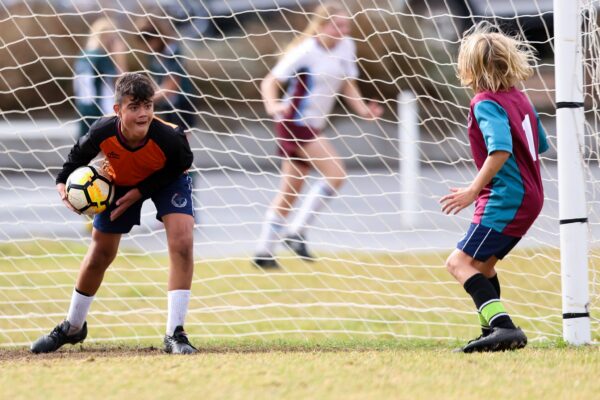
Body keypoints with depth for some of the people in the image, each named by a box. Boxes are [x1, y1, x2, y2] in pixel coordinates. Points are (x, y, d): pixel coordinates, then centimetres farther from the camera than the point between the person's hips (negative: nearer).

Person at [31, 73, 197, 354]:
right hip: (121, 181, 2)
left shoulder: (168, 137, -39)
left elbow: (179, 165, -18)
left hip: (165, 180, -2)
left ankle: (175, 334, -16)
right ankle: (72, 328, 35)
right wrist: (63, 184, -22)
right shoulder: (103, 133, -34)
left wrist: (139, 193, -23)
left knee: (182, 241, -24)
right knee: (99, 255, 10)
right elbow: (79, 155, -10)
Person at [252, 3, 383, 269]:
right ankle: (296, 231, -9)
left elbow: (348, 86, 11)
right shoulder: (306, 51, -18)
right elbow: (270, 82, -16)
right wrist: (272, 106, -35)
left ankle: (263, 252, 19)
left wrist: (363, 110, -6)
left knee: (290, 192, 12)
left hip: (313, 126, 8)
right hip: (295, 123, -8)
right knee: (336, 174, -17)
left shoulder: (346, 47, 2)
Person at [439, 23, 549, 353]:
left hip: (505, 199, -10)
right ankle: (495, 332, 24)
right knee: (481, 265, 22)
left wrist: (473, 191, -27)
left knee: (460, 262, -11)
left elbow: (501, 150, -29)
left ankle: (503, 327, -25)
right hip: (529, 197, 10)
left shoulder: (486, 103, -15)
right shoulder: (519, 97, 12)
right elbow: (540, 145, 20)